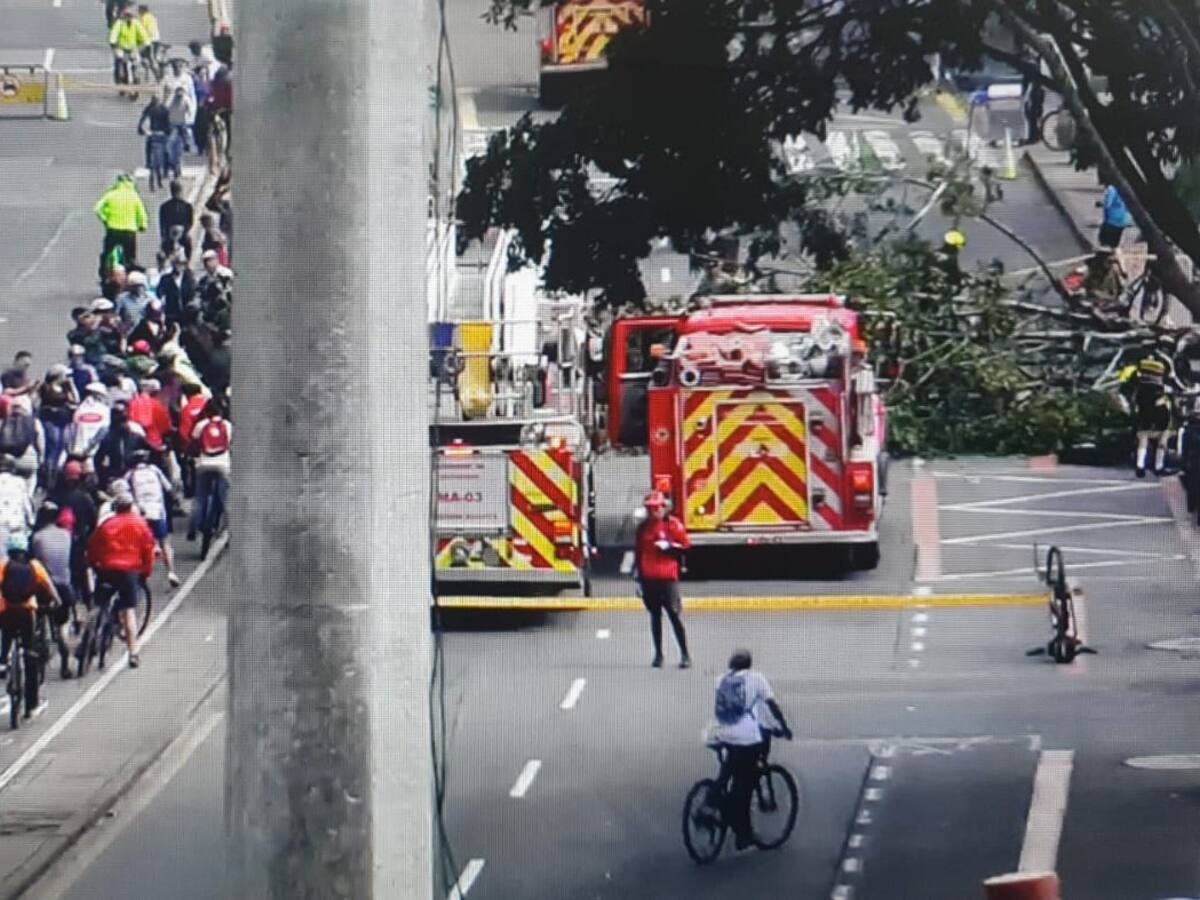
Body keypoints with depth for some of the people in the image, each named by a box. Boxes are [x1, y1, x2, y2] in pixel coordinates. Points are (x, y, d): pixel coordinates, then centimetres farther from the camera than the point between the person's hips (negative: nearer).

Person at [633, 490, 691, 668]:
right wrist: (638, 575, 13)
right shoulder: (643, 527, 11)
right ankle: (658, 654, 13)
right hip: (648, 578, 4)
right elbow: (638, 552, 16)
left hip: (668, 578, -4)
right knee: (655, 616, 8)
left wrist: (669, 546, -15)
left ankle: (685, 654, -2)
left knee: (675, 615, -6)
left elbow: (685, 547, 1)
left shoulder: (673, 525, -2)